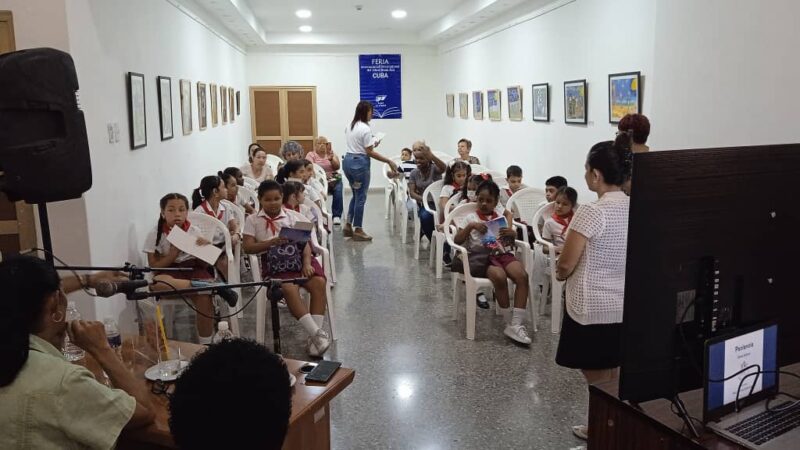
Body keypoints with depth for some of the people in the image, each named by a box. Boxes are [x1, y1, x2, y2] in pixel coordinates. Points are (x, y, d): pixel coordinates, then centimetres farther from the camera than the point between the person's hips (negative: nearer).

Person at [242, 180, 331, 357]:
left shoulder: (294, 216, 13)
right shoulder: (253, 220, 10)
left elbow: (305, 243, 7)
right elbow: (247, 247, -2)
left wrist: (307, 263, -12)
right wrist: (272, 242, -17)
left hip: (299, 257, 2)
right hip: (274, 262, -2)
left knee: (319, 282, -25)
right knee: (289, 289, -32)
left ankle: (314, 337, -25)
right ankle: (318, 334, -30)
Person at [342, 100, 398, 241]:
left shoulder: (350, 126, 10)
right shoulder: (365, 129, -15)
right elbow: (369, 152, -15)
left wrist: (371, 144, 17)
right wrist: (389, 161, -13)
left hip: (348, 160, 9)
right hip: (360, 163, -8)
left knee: (356, 195, 20)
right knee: (361, 197, 2)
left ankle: (348, 226, 21)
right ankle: (358, 230, 8)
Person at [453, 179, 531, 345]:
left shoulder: (501, 216, 17)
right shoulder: (470, 218, 10)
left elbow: (510, 244, 15)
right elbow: (457, 241, 0)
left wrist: (512, 234, -7)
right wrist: (471, 226, -12)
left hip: (503, 254, 3)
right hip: (483, 257, -3)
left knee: (522, 276, -28)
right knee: (500, 277, -35)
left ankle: (516, 325, -25)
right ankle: (510, 323, -16)